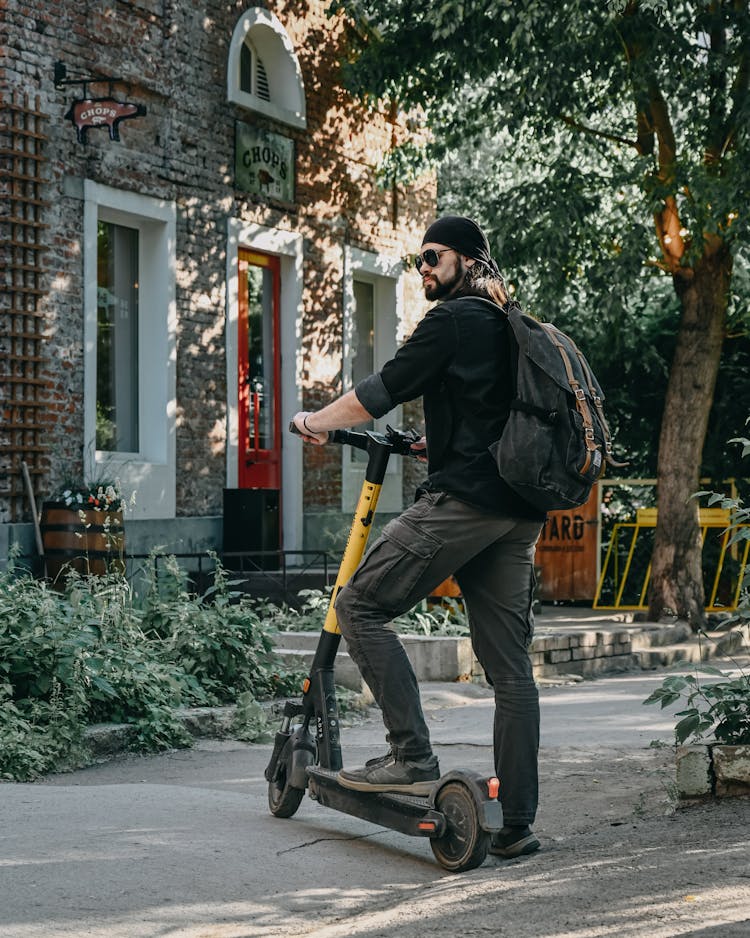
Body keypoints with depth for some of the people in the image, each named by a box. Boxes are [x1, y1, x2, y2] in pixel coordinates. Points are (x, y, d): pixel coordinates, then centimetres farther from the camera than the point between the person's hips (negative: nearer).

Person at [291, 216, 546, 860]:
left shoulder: (453, 321, -4)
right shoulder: (512, 328, 23)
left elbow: (382, 393, -4)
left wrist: (315, 421, 10)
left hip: (462, 500, -9)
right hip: (519, 511, 9)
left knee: (362, 605, -3)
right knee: (511, 667, 6)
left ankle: (414, 758, -10)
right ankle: (518, 824, 6)